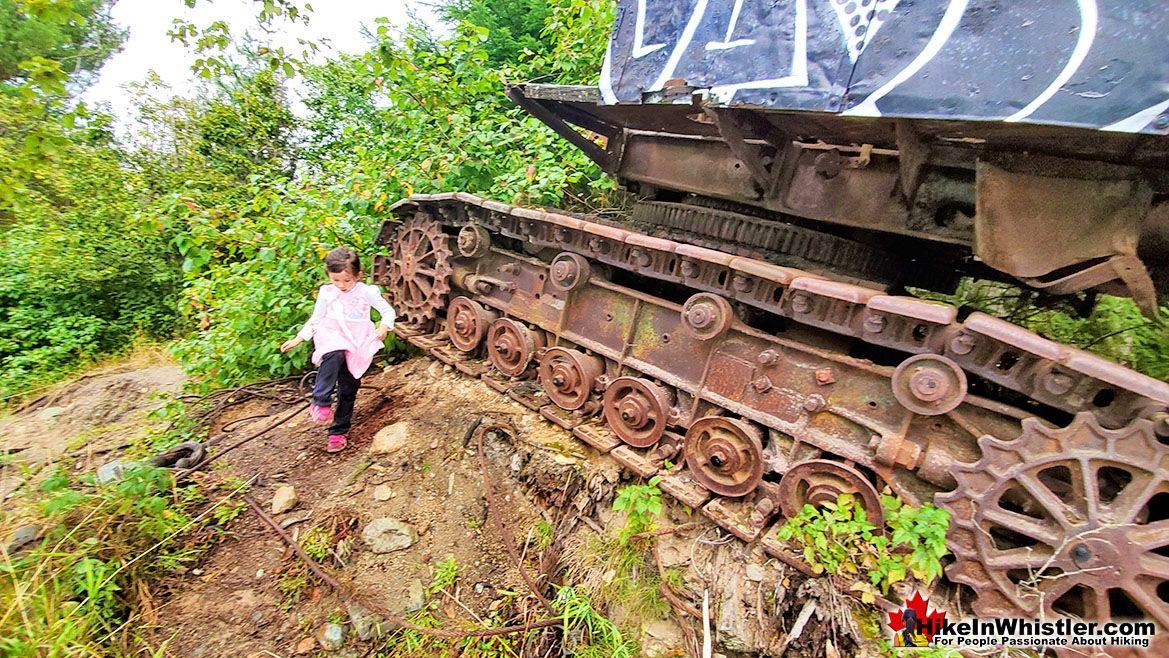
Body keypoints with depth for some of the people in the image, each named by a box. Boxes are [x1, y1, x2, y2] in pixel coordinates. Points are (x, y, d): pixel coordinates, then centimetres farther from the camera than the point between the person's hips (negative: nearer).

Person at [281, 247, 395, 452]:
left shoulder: (366, 292, -2)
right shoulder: (326, 293, 4)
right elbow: (315, 320, 14)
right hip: (333, 339, 0)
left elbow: (388, 311, -1)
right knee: (334, 357, -37)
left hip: (357, 345, 0)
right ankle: (321, 402, -30)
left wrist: (384, 327, -20)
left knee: (349, 388, 3)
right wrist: (298, 339, 6)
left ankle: (339, 431, 16)